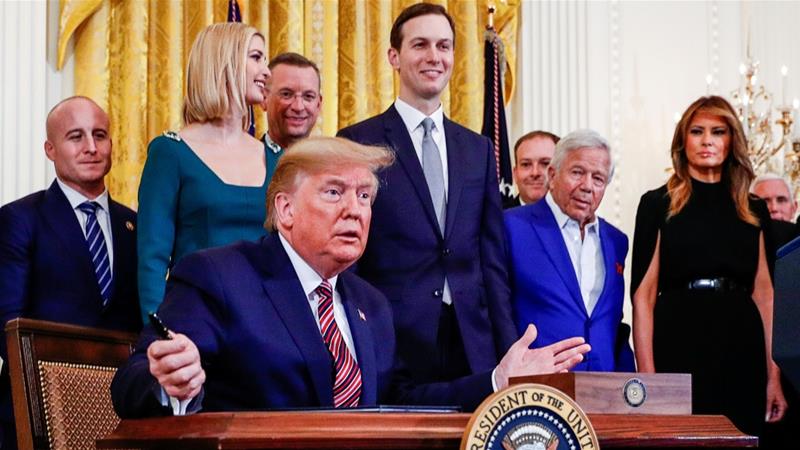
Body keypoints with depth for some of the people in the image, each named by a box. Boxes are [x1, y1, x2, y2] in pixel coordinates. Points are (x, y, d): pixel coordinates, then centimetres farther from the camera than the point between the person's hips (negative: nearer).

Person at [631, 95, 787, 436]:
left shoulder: (753, 212, 12)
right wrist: (648, 376, -13)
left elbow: (763, 295, 9)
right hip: (680, 349, -3)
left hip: (742, 355, 3)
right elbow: (643, 296, -4)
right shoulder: (658, 204, 1)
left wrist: (773, 375, 0)